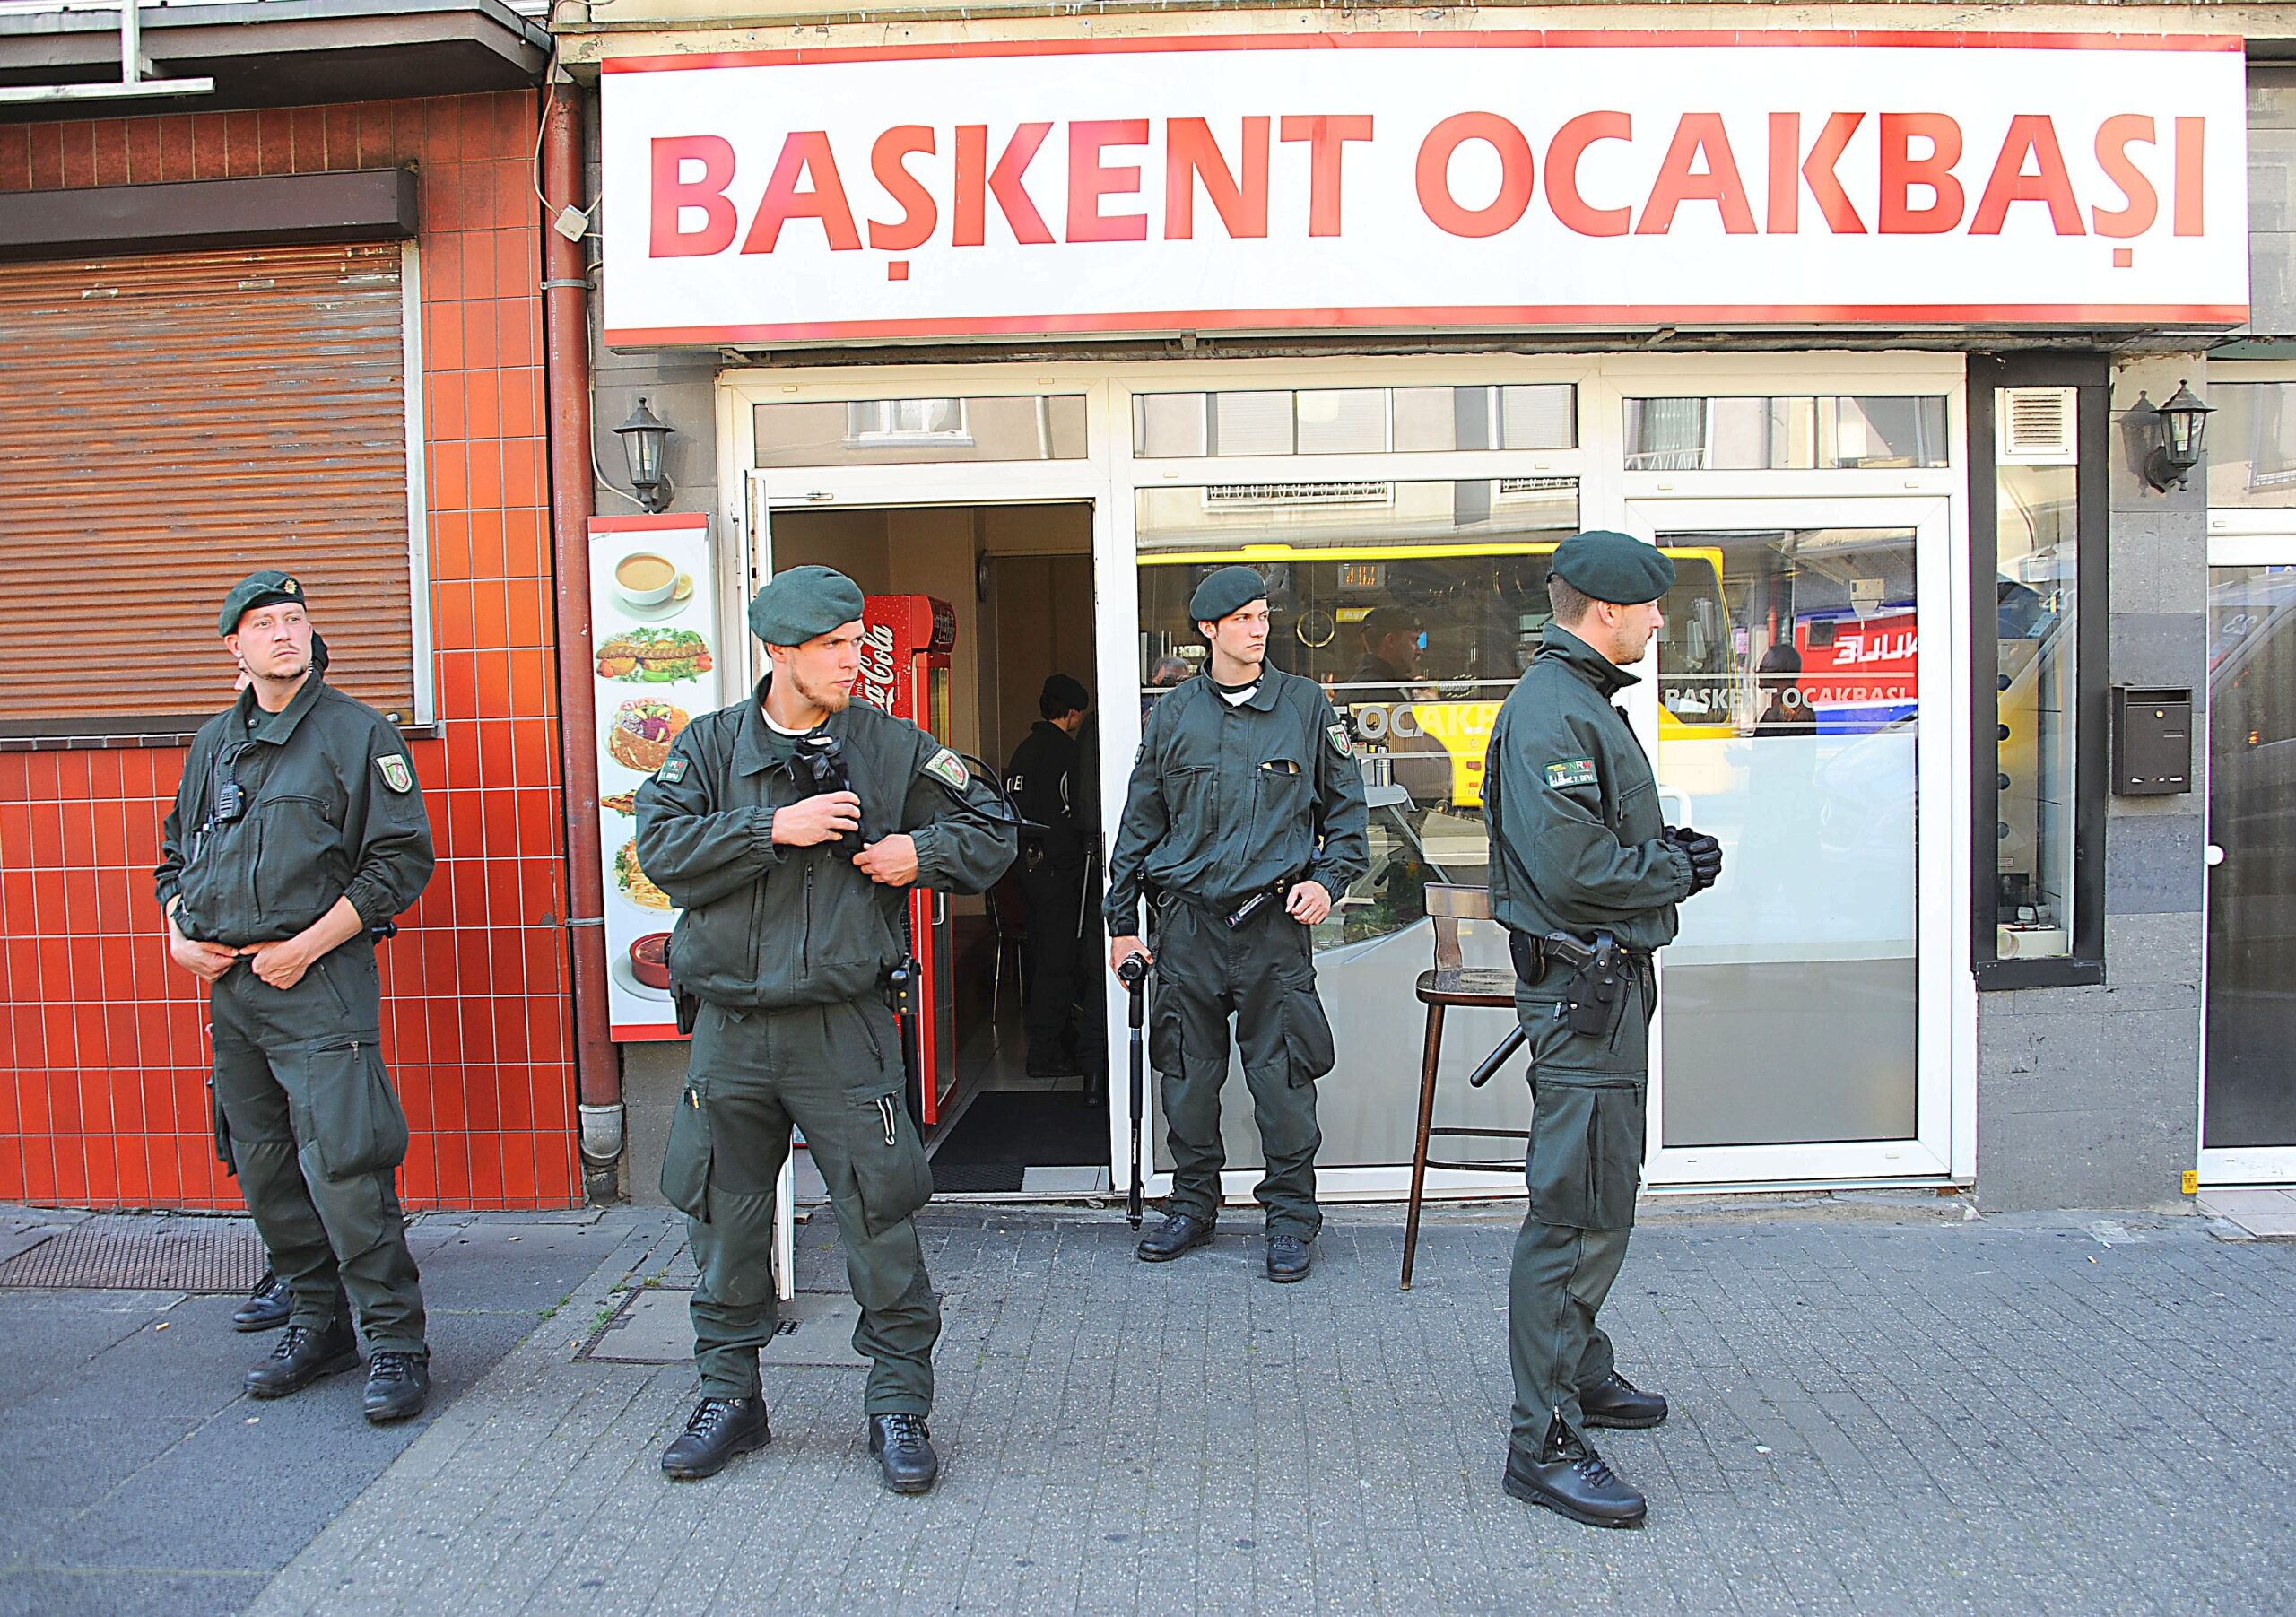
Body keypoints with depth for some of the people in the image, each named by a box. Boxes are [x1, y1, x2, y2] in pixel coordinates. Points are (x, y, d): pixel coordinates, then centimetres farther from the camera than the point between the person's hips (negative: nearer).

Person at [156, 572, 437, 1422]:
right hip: (226, 985, 7)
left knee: (342, 1167, -12)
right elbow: (175, 856, 25)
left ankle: (396, 1342, -4)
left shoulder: (359, 734, -3)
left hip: (320, 982, -6)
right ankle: (319, 1321, 25)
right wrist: (179, 935, 6)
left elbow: (400, 861, -8)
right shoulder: (212, 744, 15)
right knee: (263, 1167, 12)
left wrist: (306, 946, -12)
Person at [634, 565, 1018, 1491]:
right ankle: (729, 1397, 29)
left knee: (879, 1217, -1)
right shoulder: (710, 745, 5)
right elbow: (662, 849, -9)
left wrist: (923, 851, -8)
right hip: (728, 1026, 2)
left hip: (844, 1030, -1)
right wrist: (777, 827, -16)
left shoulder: (893, 748, 3)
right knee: (724, 1220, 12)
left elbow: (991, 831, 10)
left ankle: (899, 1403, 15)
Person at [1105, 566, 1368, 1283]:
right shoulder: (1173, 715, 9)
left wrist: (1328, 878, -3)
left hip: (1274, 922, -2)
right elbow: (1140, 821, 13)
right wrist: (1122, 921, 10)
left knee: (1282, 1075, -1)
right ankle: (1192, 1204, 25)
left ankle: (1291, 1215, 14)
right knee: (1187, 1073, 9)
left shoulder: (1306, 705, 5)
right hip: (1188, 922, 2)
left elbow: (1346, 804, 11)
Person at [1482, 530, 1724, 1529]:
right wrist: (1679, 872, -12)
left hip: (1606, 983, 11)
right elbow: (1572, 870, -26)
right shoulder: (1550, 713, -18)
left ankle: (1581, 1372, 37)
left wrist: (1671, 852, 6)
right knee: (1577, 1213, -8)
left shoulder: (1581, 703, 17)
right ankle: (1544, 1441, -1)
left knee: (1600, 1200, 22)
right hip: (1582, 985, -11)